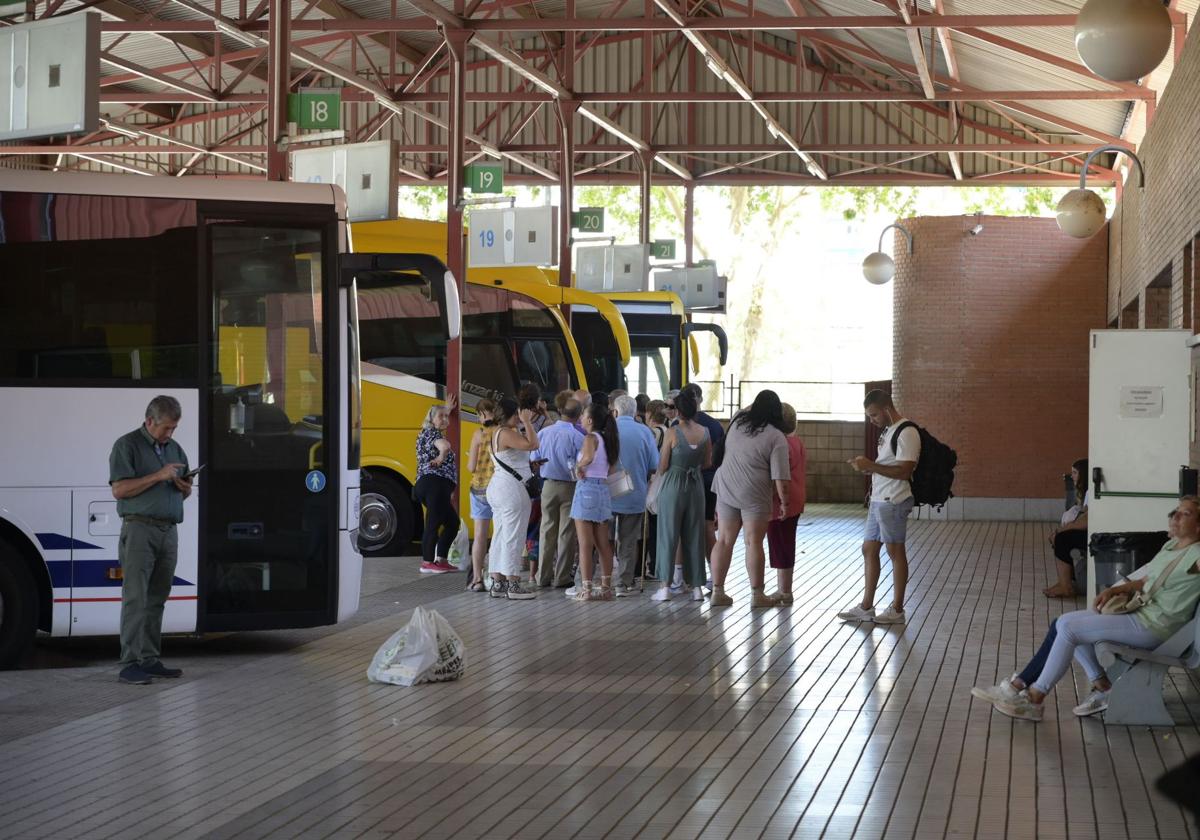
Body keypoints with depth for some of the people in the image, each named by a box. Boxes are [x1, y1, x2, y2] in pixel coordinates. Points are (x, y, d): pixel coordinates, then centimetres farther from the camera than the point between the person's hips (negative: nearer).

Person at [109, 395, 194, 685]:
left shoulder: (175, 448, 17)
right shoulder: (127, 445, -3)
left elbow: (185, 493, 25)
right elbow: (119, 489, -12)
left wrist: (185, 486, 1)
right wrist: (158, 476, -16)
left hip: (169, 531, 7)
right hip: (139, 528, -6)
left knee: (157, 598, 7)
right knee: (135, 598, -10)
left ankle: (150, 660, 11)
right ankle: (129, 664, -11)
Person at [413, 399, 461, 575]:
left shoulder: (429, 432, 23)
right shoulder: (431, 432, -7)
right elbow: (445, 446, -30)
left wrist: (448, 409, 54)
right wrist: (440, 459, -13)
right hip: (434, 484, -11)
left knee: (452, 522, 16)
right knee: (433, 524, -10)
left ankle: (440, 560, 16)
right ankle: (427, 563, -9)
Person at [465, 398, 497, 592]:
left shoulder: (479, 434, -7)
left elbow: (472, 467, -6)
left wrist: (470, 459, 15)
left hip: (480, 488, -1)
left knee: (480, 536, 3)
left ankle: (477, 579, 1)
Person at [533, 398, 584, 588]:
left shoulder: (544, 433, 0)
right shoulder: (577, 437, -13)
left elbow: (534, 460, 4)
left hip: (549, 485, 4)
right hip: (570, 487, -4)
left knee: (547, 530, 11)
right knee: (567, 533, 2)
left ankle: (544, 576, 14)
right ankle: (561, 578, 3)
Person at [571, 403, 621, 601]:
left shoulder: (591, 438, -11)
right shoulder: (606, 439, 12)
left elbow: (588, 457, -29)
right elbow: (612, 466, 12)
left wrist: (578, 467, -12)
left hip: (587, 487, -8)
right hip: (604, 488, 8)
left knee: (585, 544, -5)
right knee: (603, 544, 10)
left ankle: (586, 588, -6)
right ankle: (606, 587, 11)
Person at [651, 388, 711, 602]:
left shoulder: (672, 433, -14)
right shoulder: (704, 433, -2)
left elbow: (662, 467, -9)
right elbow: (708, 463, 9)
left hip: (673, 486, -4)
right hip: (696, 486, 4)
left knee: (669, 535, 3)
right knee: (694, 536, 11)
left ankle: (666, 586, 1)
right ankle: (696, 586, 13)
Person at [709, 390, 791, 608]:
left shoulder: (737, 421, 3)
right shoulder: (777, 438, -10)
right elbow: (779, 477, -13)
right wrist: (784, 501, -3)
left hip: (726, 489, 5)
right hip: (755, 496, -5)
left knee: (724, 541, 8)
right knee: (754, 542, 1)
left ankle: (717, 591, 12)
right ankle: (757, 594, 5)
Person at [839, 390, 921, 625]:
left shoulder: (906, 433, -16)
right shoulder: (887, 431, 16)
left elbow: (903, 471, -22)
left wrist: (871, 466, -20)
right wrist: (867, 466, 5)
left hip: (893, 502, -10)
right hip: (878, 500, 10)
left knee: (895, 552, -2)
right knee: (869, 550, 11)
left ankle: (897, 609, 6)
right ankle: (866, 607, 18)